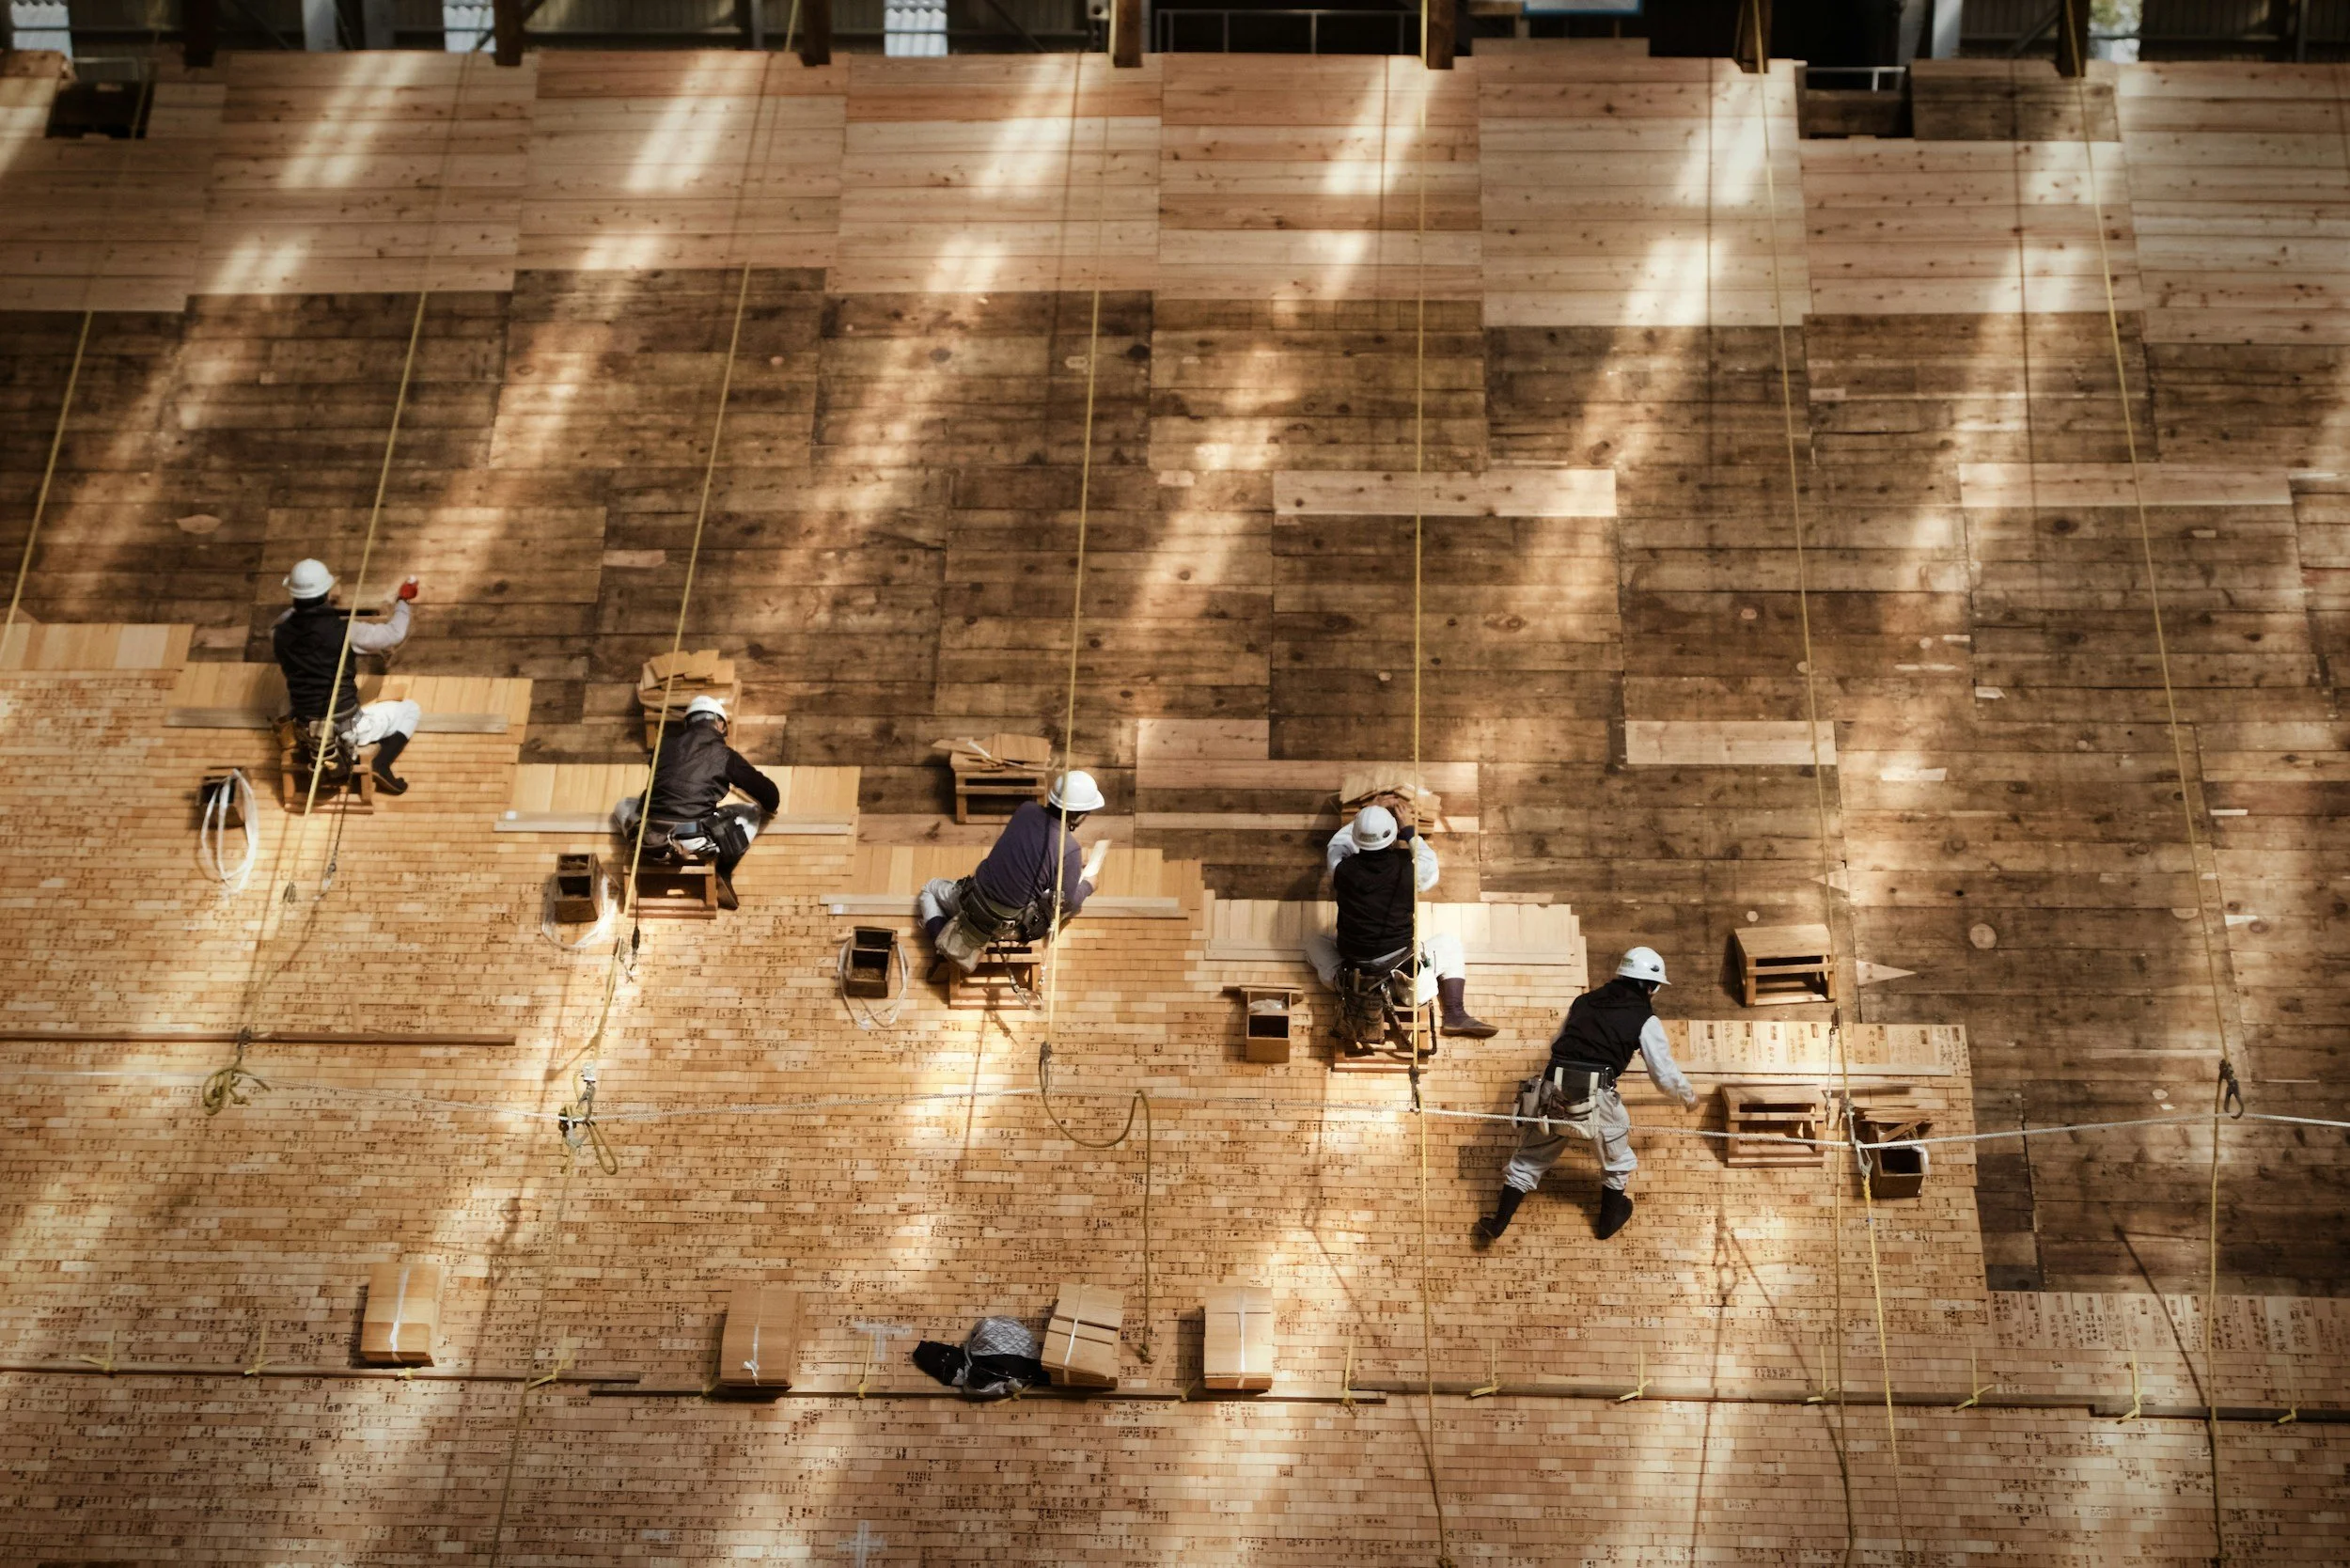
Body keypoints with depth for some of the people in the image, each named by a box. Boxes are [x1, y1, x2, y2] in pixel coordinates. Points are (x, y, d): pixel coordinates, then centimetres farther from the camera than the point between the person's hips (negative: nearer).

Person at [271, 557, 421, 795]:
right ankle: (381, 765, -6)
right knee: (411, 710, 14)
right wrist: (403, 601, 12)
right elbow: (395, 633, -6)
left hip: (305, 730, 5)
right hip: (347, 730, -5)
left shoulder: (280, 635, -8)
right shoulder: (345, 631, -20)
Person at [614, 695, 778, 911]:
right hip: (696, 842, -3)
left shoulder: (667, 742, 15)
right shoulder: (724, 755, 8)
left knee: (624, 805, 36)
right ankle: (721, 877, 7)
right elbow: (768, 793, 12)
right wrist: (769, 807, 37)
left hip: (653, 839, 3)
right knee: (752, 814, 21)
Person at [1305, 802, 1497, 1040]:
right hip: (1400, 957, -1)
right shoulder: (1409, 869, -15)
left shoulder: (1343, 869, -11)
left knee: (1314, 941, 29)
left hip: (1353, 960, 1)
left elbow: (1336, 846, 15)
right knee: (1449, 944, 25)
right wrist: (1408, 832, 18)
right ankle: (1455, 1016, 12)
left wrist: (1363, 822, 28)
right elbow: (1432, 869, 11)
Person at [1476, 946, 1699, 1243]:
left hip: (1552, 1093, 3)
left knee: (1530, 1158, 19)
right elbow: (1664, 1075, 10)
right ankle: (1610, 1218, 40)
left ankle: (1498, 1223, 19)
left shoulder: (1583, 1002, 18)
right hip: (1596, 1100, -3)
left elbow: (1555, 1044, 26)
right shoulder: (1645, 1020, 6)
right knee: (1617, 1160, 25)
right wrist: (1689, 1096, 29)